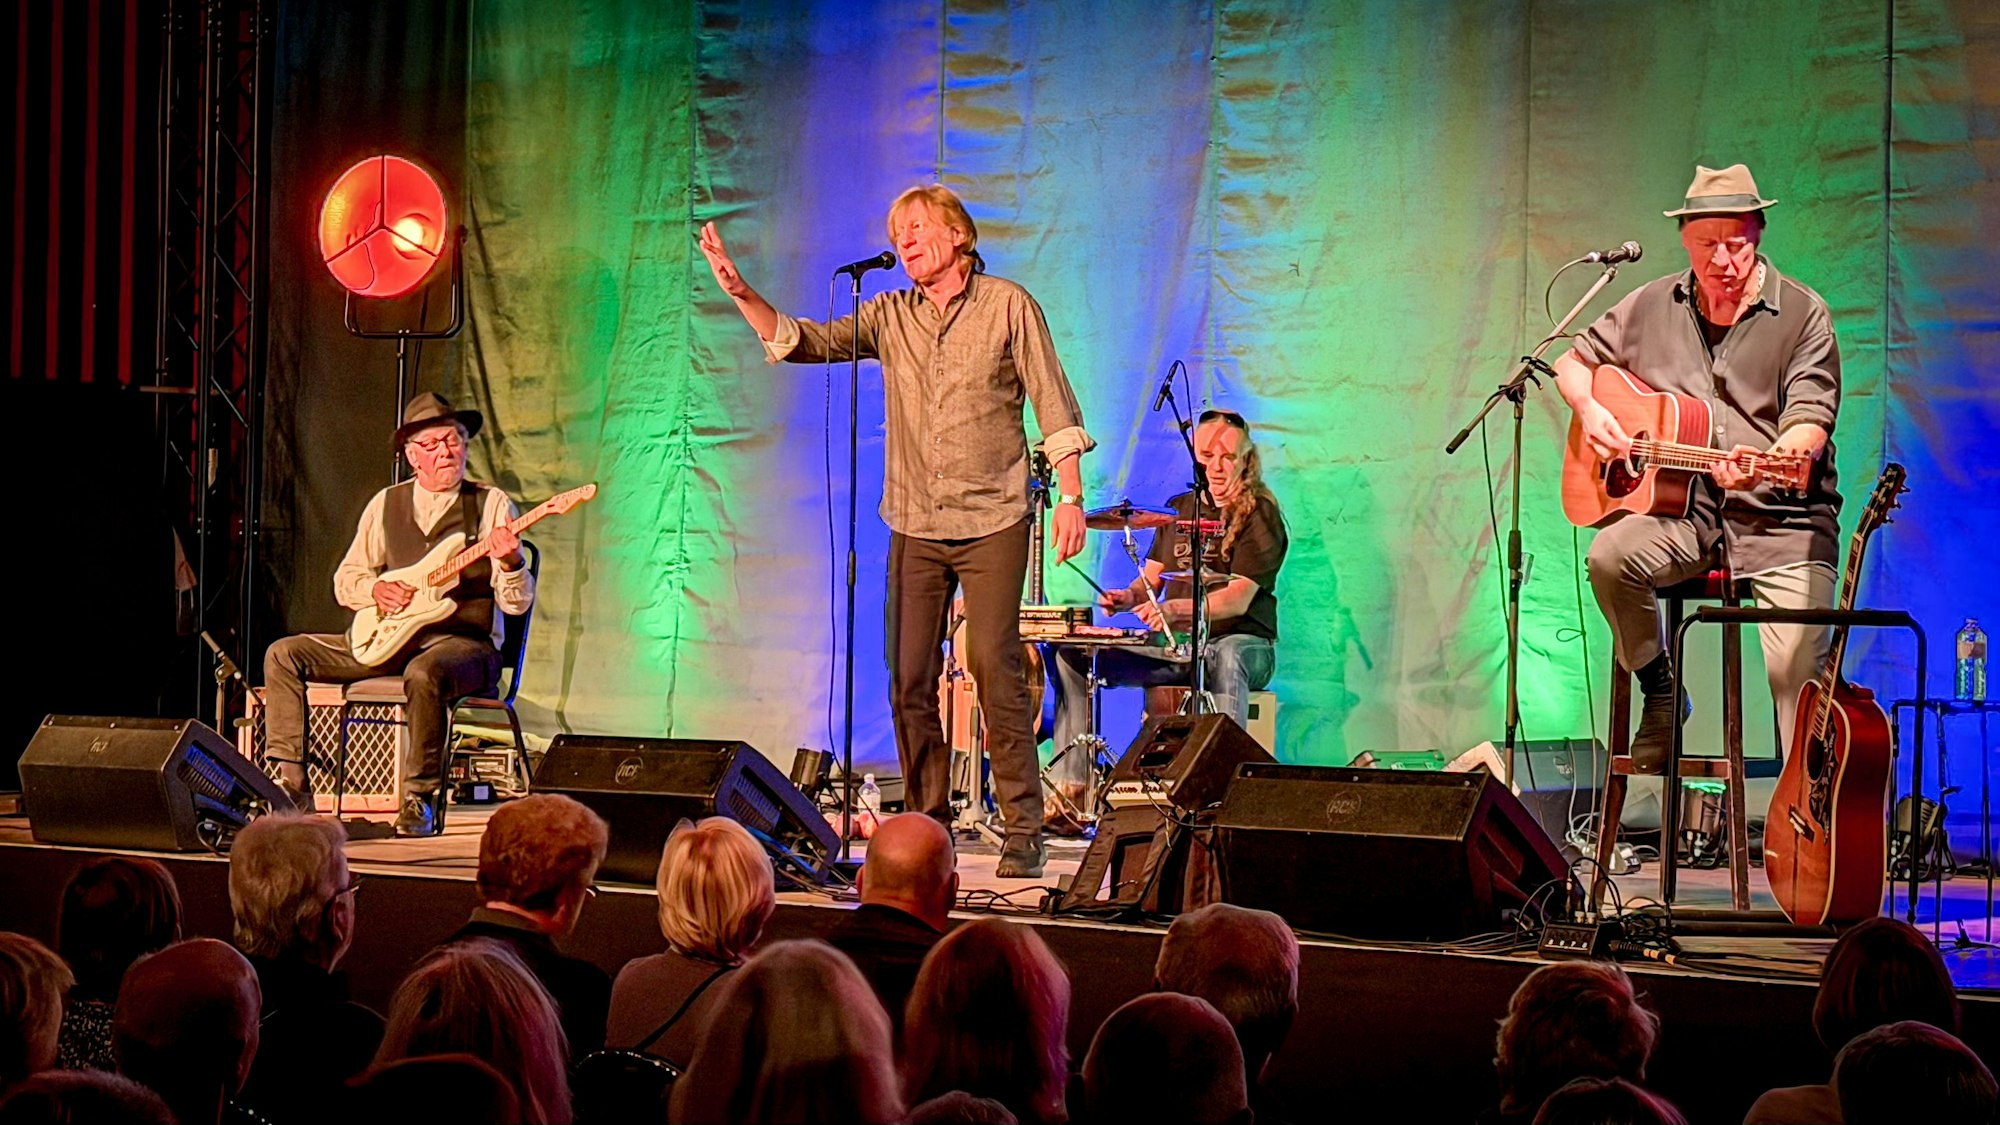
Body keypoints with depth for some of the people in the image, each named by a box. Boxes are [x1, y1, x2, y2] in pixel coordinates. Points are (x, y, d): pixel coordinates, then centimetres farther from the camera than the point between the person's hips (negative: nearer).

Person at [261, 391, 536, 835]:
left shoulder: (492, 505, -1)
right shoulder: (386, 504, 12)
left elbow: (517, 603, -7)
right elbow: (344, 581, 17)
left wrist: (510, 563, -29)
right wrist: (376, 590, -6)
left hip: (462, 643, -5)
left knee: (424, 673, -40)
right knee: (284, 655, -8)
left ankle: (420, 801, -26)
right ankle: (293, 787, -10)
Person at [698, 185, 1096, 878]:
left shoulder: (1008, 307, 1)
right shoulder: (889, 316, 10)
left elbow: (1054, 405, 0)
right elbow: (801, 342, 1)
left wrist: (1070, 494, -6)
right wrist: (740, 292, -13)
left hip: (993, 521, -4)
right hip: (914, 525, 4)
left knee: (996, 671, -10)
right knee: (909, 679, 2)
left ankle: (1023, 832, -6)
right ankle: (926, 823, 12)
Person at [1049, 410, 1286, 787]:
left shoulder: (1260, 515, -6)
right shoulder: (1178, 509, 15)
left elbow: (1239, 599, -18)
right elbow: (1151, 579, 17)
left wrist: (1175, 608, -34)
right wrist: (1128, 596, -8)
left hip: (1243, 642, -6)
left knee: (1226, 658, -43)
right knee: (1074, 653, -9)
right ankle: (1070, 779, -13)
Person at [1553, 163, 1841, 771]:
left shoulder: (1802, 313, -3)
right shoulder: (1653, 306, 8)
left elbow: (1810, 423, -12)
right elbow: (1574, 362, 20)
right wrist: (1589, 410, -2)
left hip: (1783, 517, -3)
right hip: (1683, 512, 3)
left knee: (1800, 674, -19)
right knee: (1610, 556, -28)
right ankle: (1660, 694, -5)